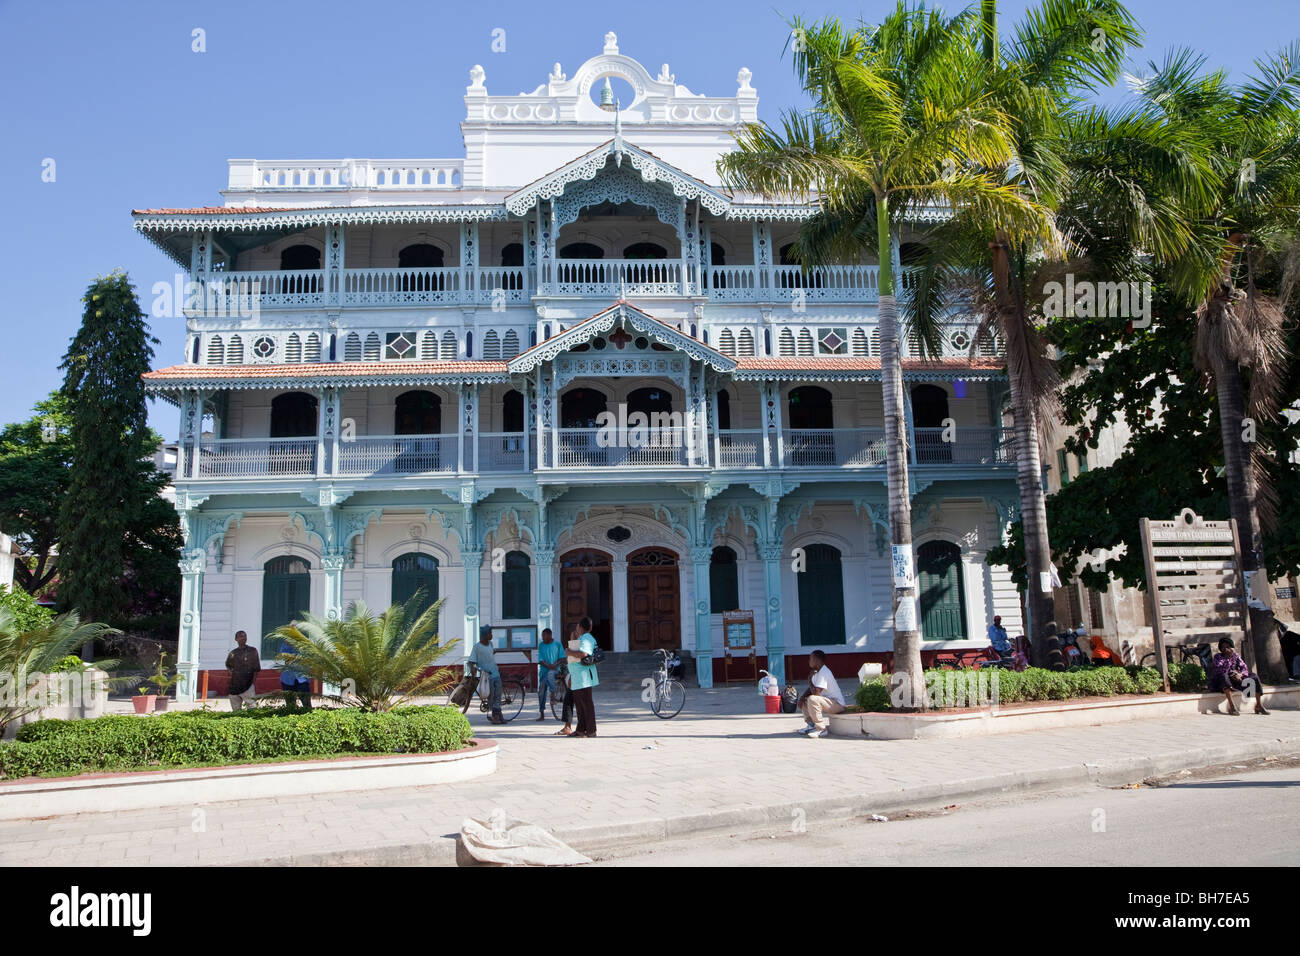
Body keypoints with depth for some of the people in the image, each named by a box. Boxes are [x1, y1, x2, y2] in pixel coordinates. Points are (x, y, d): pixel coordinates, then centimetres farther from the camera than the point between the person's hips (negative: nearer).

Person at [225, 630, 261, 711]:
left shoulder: (252, 651, 2)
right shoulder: (233, 653, 8)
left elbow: (256, 669, 3)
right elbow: (228, 665, 28)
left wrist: (253, 681, -3)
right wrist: (231, 672, 11)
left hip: (248, 686, -4)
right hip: (234, 685, 4)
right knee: (236, 709, 8)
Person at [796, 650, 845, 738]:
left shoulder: (824, 673, -23)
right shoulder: (817, 672, 10)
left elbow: (816, 692, -29)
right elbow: (810, 689, 16)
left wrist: (810, 680, -11)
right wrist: (802, 697, -3)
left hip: (837, 704, -10)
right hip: (828, 701, 10)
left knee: (812, 699, -32)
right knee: (804, 700, 13)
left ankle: (822, 729, -24)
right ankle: (811, 725, 11)